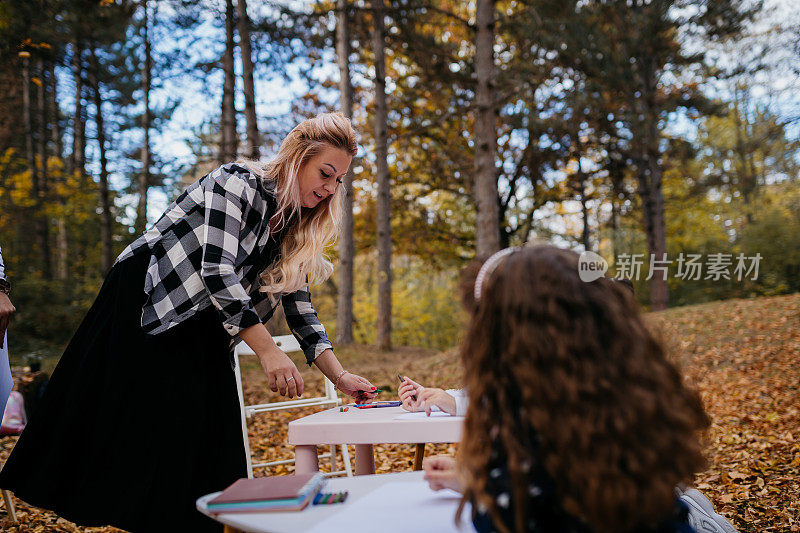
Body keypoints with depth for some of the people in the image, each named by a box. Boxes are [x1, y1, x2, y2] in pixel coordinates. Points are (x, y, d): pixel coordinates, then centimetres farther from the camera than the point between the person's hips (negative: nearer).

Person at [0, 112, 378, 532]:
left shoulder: (293, 229, 5)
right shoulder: (237, 183, -18)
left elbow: (299, 309, 4)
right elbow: (217, 272, -28)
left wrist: (341, 377, -6)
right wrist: (268, 351, -30)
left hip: (199, 339, 7)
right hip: (140, 313, -7)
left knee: (202, 442, 3)